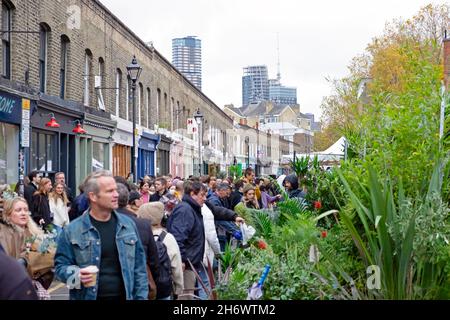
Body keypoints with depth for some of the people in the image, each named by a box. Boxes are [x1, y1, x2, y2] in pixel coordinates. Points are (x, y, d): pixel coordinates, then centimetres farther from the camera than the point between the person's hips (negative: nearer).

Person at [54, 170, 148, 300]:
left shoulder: (128, 224, 3)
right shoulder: (72, 230, -6)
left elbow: (139, 267, 6)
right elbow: (61, 265, -1)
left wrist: (141, 297, 1)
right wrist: (76, 275, -21)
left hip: (124, 296, 3)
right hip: (88, 296, -2)